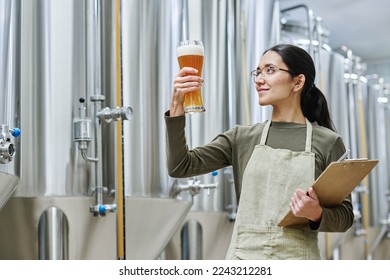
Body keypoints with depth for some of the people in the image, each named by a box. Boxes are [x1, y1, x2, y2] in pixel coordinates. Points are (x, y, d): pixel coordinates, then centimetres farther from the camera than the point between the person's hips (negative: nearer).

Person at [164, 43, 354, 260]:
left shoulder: (327, 142, -1)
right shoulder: (242, 137, 6)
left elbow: (345, 216, 2)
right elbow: (180, 167, -2)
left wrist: (317, 215, -19)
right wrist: (177, 105, -10)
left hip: (298, 259, -2)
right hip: (243, 257, 2)